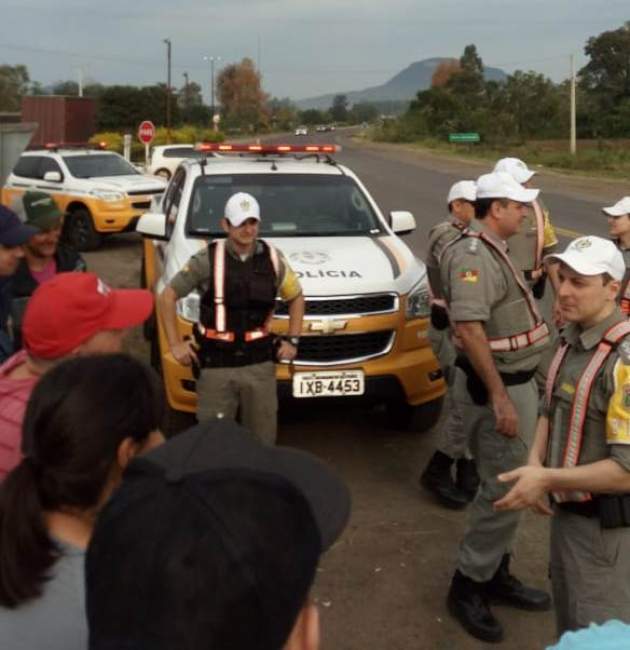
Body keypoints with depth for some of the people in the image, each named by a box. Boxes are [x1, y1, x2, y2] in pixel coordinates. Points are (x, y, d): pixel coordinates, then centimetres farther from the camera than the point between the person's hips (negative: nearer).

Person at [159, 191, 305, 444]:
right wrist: (175, 344, -4)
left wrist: (293, 340, 8)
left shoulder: (272, 259, 2)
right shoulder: (208, 260, -8)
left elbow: (296, 297, 17)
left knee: (262, 437, 12)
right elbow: (167, 296, -1)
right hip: (216, 365, -3)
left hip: (260, 364, 3)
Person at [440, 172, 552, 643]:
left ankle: (496, 573, 32)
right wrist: (499, 397, -29)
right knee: (505, 489, -3)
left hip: (517, 381, 10)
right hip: (498, 387, -10)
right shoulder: (473, 254, -20)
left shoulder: (494, 250, 12)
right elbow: (469, 327, -29)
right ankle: (469, 585, 11)